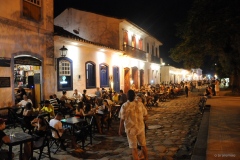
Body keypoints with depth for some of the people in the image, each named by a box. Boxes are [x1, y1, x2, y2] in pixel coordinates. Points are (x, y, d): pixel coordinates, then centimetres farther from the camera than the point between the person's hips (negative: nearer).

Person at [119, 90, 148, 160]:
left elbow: (122, 119, -13)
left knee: (134, 148, 9)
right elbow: (145, 114, 3)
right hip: (141, 128, 3)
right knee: (143, 145, 22)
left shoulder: (124, 106, -16)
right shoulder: (140, 104, -9)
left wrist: (120, 129, 0)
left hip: (130, 129, -3)